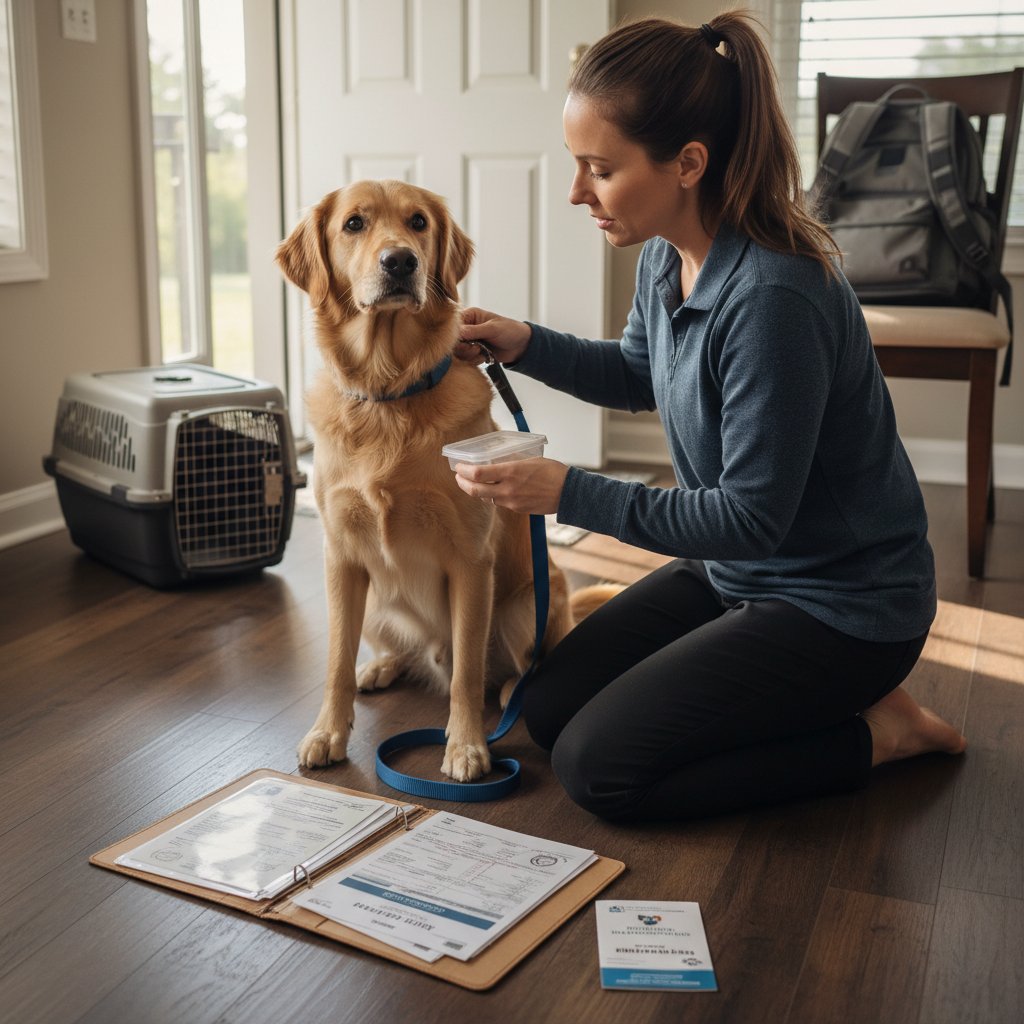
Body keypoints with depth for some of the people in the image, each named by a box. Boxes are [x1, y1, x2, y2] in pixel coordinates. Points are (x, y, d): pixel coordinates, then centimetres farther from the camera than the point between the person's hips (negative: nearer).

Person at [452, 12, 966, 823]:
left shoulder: (774, 298, -32)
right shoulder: (668, 255, -5)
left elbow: (754, 517, -26)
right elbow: (641, 374, 17)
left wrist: (569, 492, -26)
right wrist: (527, 345, 0)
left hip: (837, 605, -9)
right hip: (729, 569, 9)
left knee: (596, 768, -11)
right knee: (547, 710, 10)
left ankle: (873, 733, 3)